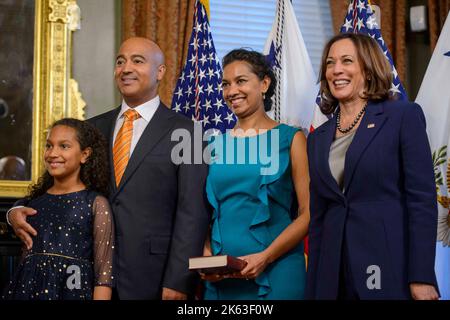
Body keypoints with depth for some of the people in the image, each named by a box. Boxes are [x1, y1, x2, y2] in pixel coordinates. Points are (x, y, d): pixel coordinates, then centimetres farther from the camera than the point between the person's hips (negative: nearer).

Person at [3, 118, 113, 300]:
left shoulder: (96, 203, -5)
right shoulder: (33, 202, 9)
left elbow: (104, 271, -8)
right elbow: (26, 256, 14)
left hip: (72, 290, -4)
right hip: (29, 289, 4)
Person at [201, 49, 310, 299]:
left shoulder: (290, 139, 1)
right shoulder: (216, 144, 10)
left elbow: (308, 213, -5)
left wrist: (265, 257, -16)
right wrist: (207, 255, -5)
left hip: (276, 271, -3)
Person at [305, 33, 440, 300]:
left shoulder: (404, 116, -2)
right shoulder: (318, 138, 14)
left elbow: (423, 200, -8)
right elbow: (318, 215, 15)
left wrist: (422, 278, -15)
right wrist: (314, 286, 10)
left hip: (391, 271, -5)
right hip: (334, 277, 5)